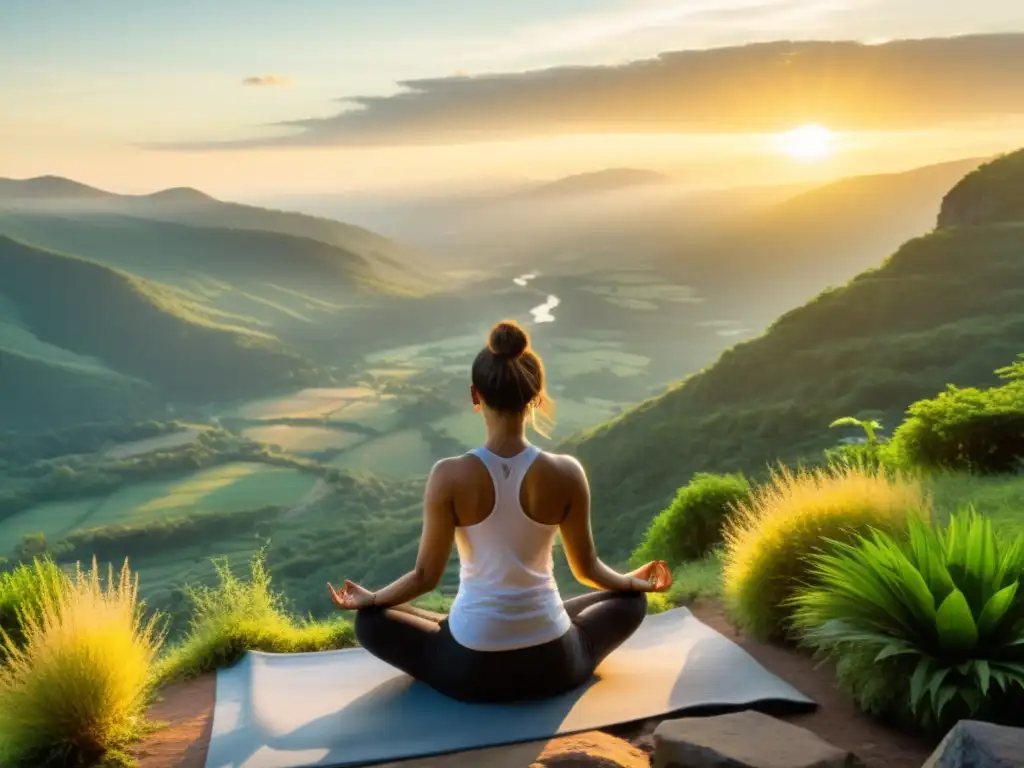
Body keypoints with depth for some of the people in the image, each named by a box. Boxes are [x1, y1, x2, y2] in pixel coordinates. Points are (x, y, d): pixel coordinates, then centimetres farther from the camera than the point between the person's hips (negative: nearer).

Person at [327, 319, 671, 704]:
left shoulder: (449, 476, -17)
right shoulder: (566, 473, -13)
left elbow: (427, 576, -7)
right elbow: (587, 568, 1)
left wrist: (370, 598, 14)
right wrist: (633, 581, 23)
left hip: (471, 671, -1)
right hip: (553, 666, 1)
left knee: (370, 622, 24)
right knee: (630, 601, 30)